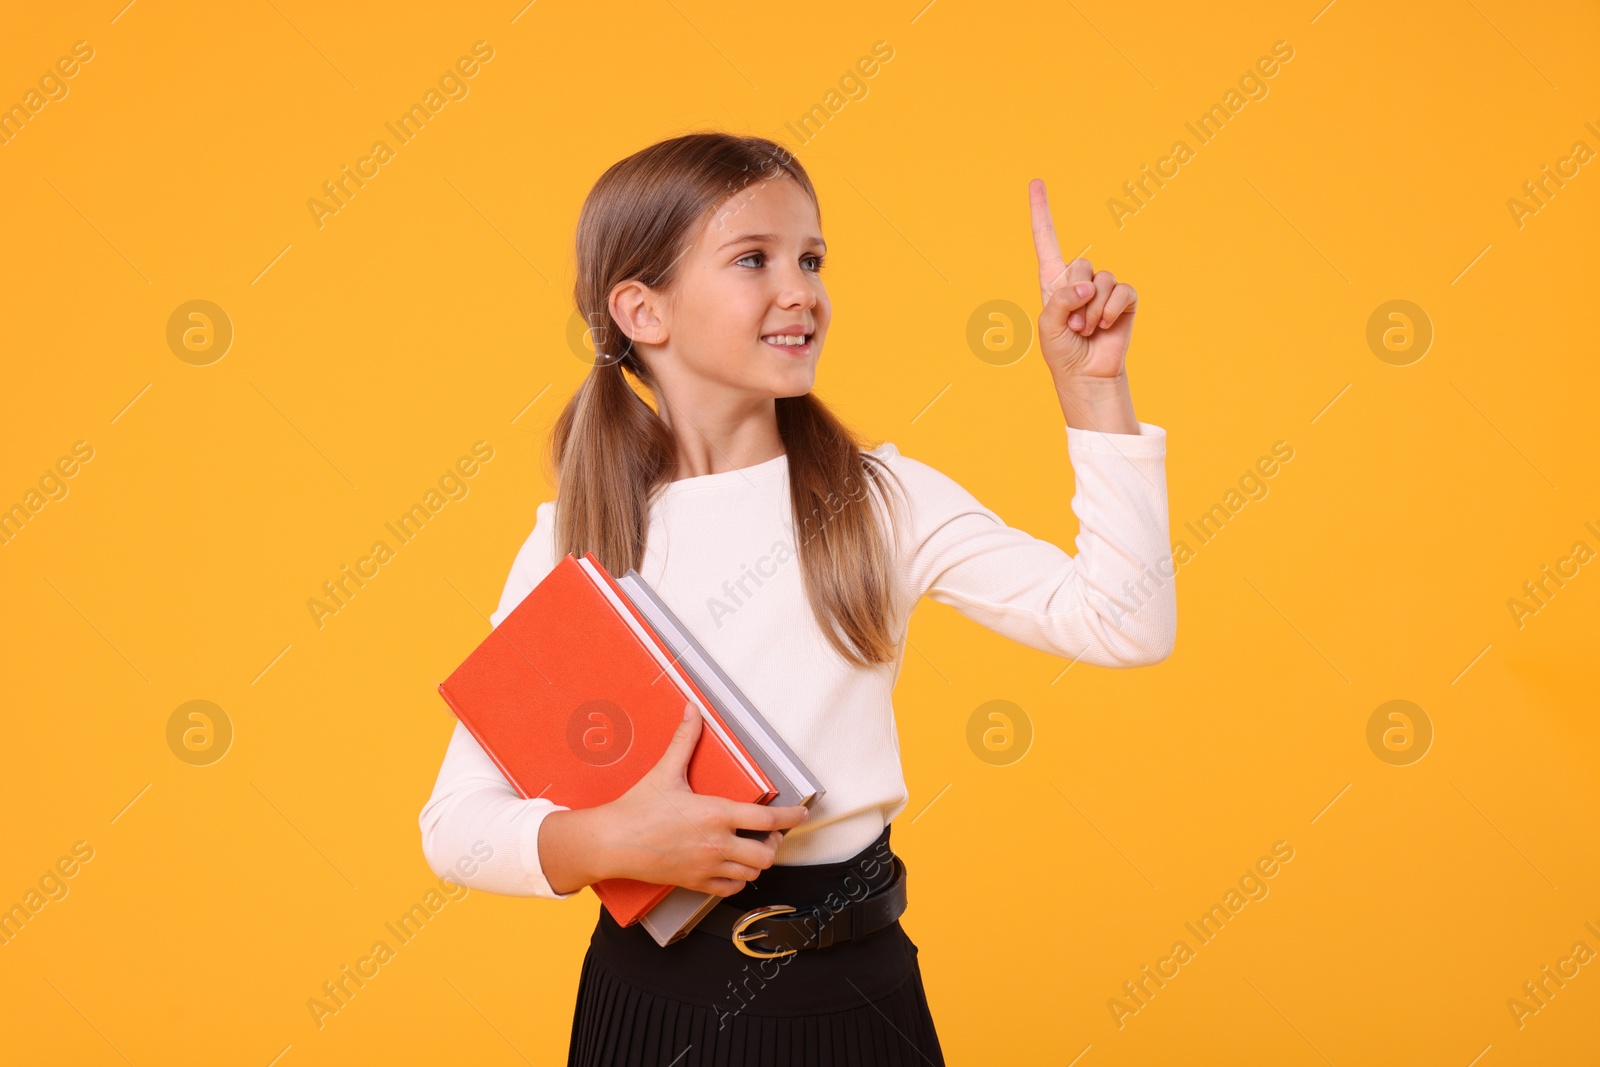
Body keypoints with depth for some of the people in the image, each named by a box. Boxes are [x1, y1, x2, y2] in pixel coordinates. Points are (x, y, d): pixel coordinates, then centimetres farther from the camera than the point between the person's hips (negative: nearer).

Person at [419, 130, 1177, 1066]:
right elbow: (455, 819, -3)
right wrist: (608, 842, -22)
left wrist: (1093, 389, -12)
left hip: (848, 989, 1)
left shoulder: (884, 502, -3)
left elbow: (1127, 625, -11)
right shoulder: (575, 541, -4)